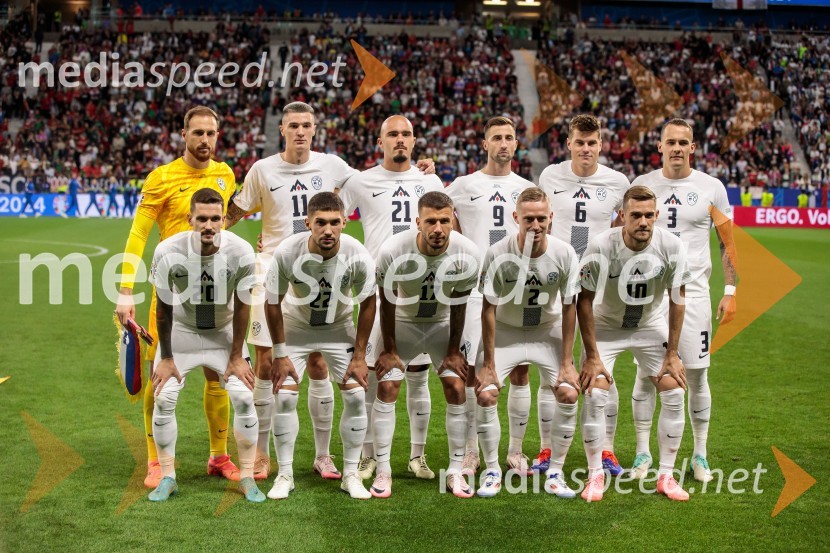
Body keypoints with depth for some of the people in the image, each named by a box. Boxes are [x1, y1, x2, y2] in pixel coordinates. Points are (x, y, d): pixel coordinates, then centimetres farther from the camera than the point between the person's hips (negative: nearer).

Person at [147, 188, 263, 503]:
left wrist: (236, 356, -7)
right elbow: (164, 308, -12)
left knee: (244, 398, -11)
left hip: (224, 332, 0)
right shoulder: (168, 252, -25)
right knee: (163, 398, -10)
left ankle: (247, 477, 4)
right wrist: (166, 357, -7)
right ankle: (167, 477, 7)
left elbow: (241, 306, -11)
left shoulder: (240, 252, -24)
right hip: (182, 331, 0)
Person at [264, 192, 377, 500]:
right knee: (284, 397, -9)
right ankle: (285, 475, 6)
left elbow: (367, 304, -10)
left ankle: (351, 474, 7)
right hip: (295, 326, -1)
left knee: (356, 396, -7)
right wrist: (280, 354, -12)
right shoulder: (287, 252, -30)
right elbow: (273, 303, -14)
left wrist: (359, 356, -8)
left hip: (339, 328, 1)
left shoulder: (358, 256, -27)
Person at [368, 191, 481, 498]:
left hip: (443, 323, 1)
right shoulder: (393, 251, -31)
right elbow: (387, 303, -15)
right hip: (402, 321, -1)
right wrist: (389, 349, -7)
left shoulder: (467, 255, -27)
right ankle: (383, 472, 4)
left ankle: (456, 471, 6)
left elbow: (458, 304, -11)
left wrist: (453, 351, -4)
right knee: (387, 389, -8)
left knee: (457, 388, -6)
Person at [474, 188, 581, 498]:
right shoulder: (498, 254, -23)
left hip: (548, 331, 1)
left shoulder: (565, 254, -19)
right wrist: (488, 364, -16)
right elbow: (489, 309, -16)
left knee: (569, 394, -13)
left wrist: (567, 363, -11)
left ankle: (555, 474, 3)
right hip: (505, 331, -1)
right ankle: (492, 472, 2)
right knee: (485, 394, -16)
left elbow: (569, 309, -10)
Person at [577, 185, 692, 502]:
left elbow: (677, 300, -8)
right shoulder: (601, 246, -28)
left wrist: (672, 354, -7)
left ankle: (666, 476, 8)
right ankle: (596, 476, 0)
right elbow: (584, 301, -17)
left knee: (674, 394, -6)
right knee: (594, 394, -16)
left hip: (651, 326, 2)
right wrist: (591, 356, -17)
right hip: (605, 325, -2)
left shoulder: (671, 246, -21)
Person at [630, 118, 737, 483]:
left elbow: (728, 244, 6)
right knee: (646, 373, 2)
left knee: (697, 374, 3)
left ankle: (700, 455, 16)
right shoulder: (642, 185, 5)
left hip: (692, 292, 0)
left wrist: (730, 293, -2)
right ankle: (643, 453, 13)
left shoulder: (710, 188, 2)